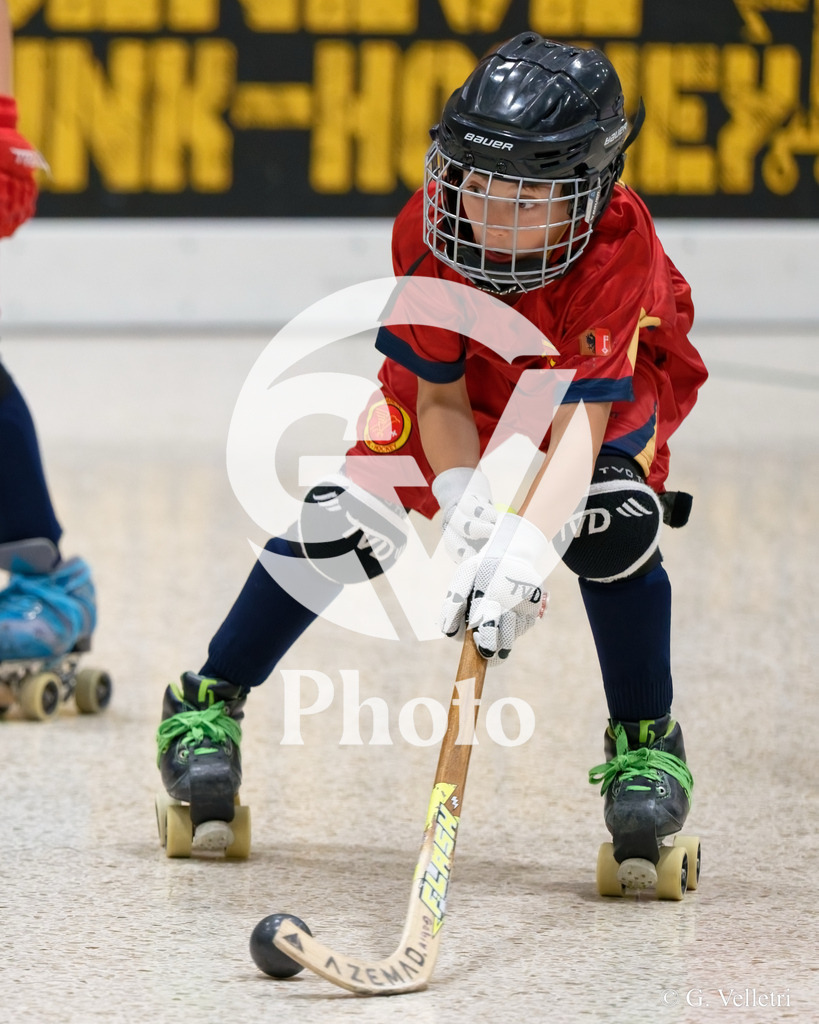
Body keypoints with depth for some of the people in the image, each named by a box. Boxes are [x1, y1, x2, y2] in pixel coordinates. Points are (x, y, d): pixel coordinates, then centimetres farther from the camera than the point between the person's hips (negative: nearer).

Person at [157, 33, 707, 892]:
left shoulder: (618, 247, -41)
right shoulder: (430, 226, -33)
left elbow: (578, 424, -47)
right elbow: (441, 398, -26)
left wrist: (525, 550, -62)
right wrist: (464, 507, -46)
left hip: (608, 382, -2)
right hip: (461, 379, 2)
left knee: (612, 522, -29)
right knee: (347, 517, -15)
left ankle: (644, 744, -9)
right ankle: (207, 705, 4)